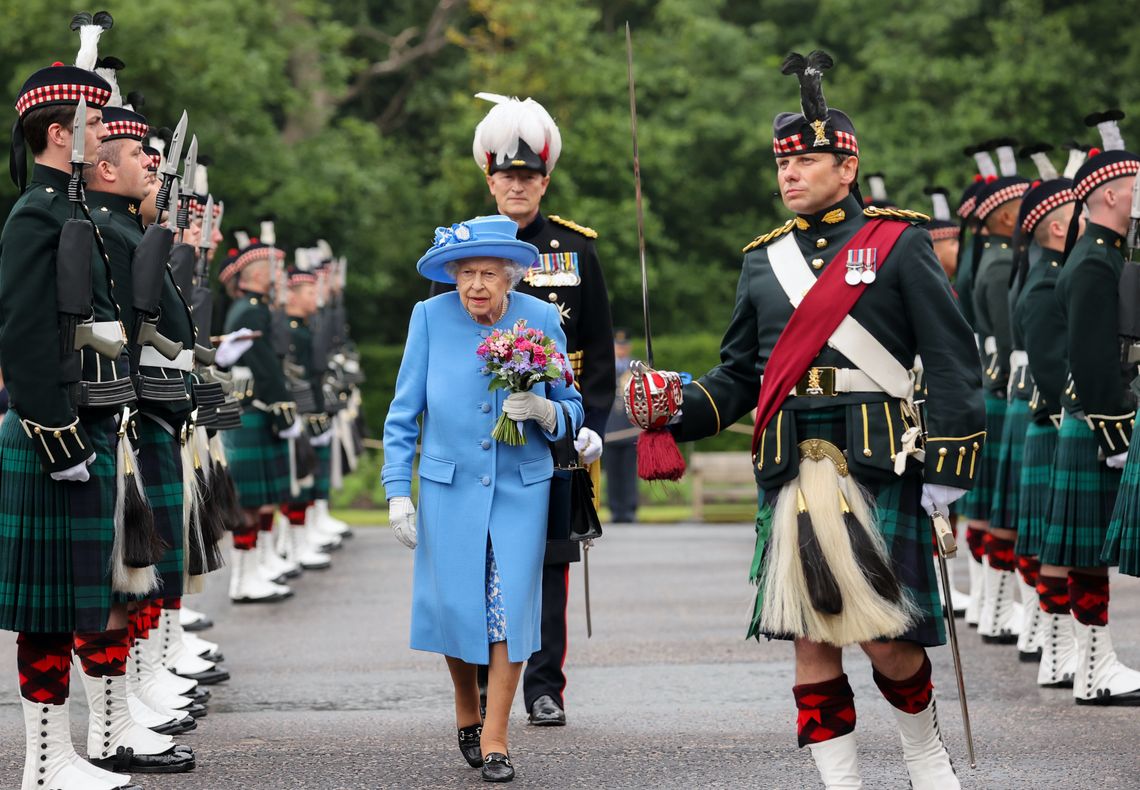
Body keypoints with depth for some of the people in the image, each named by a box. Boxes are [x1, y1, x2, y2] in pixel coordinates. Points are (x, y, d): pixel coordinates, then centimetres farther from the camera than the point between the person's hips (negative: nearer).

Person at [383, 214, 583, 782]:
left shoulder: (541, 319, -4)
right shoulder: (431, 316, -5)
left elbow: (571, 411, 4)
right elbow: (404, 413, 2)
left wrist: (544, 411, -19)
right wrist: (397, 491, -2)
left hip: (522, 486, 0)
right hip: (448, 486, 0)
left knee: (510, 607, -5)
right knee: (457, 604, 2)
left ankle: (494, 738, 6)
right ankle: (466, 712, 29)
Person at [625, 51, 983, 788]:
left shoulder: (898, 243, 3)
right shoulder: (765, 259, 16)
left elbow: (955, 360, 0)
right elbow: (739, 374, 18)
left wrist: (949, 465, -7)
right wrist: (681, 407, -1)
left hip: (878, 466, -4)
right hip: (792, 472, 4)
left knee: (886, 636, -5)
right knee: (813, 638, 2)